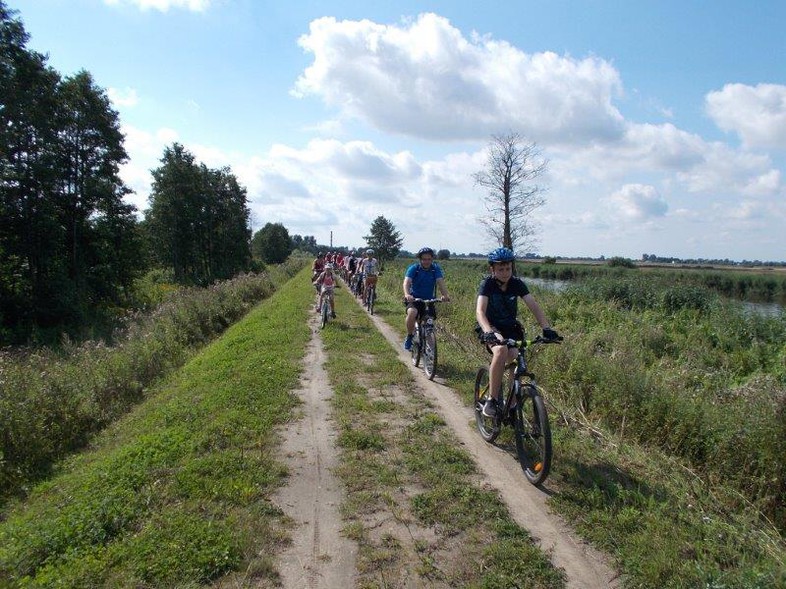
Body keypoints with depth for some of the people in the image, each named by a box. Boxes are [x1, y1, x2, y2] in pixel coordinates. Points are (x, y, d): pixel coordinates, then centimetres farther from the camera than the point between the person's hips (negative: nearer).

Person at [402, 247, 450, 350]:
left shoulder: (435, 269, -6)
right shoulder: (413, 268, -11)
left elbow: (440, 282, -21)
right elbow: (406, 282, -26)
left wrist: (445, 295, -41)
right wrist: (407, 295, -47)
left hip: (429, 300, 3)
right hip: (414, 299, -3)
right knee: (412, 313, -33)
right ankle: (409, 337, -11)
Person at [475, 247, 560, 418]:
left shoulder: (517, 283, -9)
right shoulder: (487, 284, -17)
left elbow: (534, 306, -17)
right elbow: (480, 311, -31)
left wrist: (546, 328, -34)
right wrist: (489, 332, -50)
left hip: (511, 328, 4)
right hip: (491, 328, -3)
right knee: (501, 350, -34)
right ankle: (492, 400, -22)